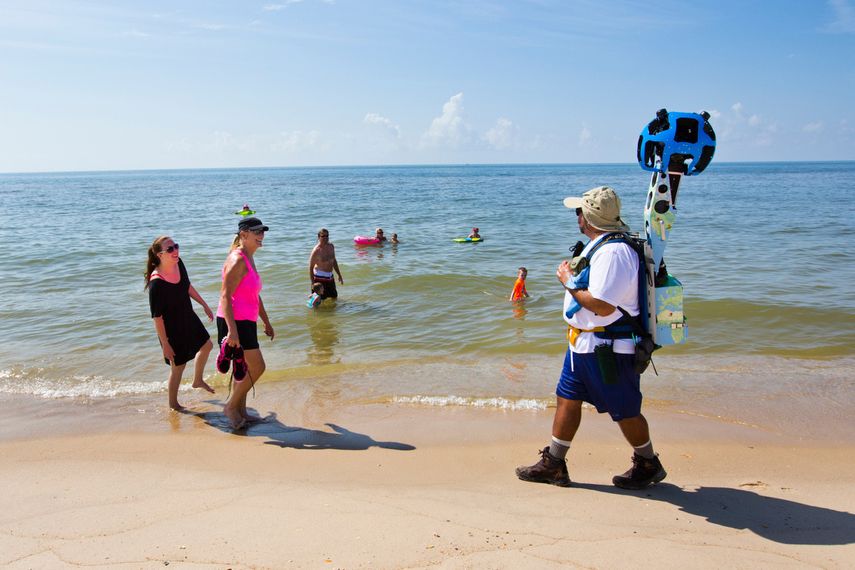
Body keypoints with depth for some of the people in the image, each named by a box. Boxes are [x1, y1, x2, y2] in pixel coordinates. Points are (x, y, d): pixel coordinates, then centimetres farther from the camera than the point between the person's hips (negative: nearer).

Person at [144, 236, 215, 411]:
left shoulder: (178, 264, -11)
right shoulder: (156, 283, -33)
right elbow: (157, 317, -26)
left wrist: (204, 305, 16)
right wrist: (165, 344, -22)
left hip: (188, 318, 8)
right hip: (172, 329, -8)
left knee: (206, 345, 26)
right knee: (178, 365, 9)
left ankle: (198, 380, 52)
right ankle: (173, 404, 33)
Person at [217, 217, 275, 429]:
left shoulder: (248, 260, 16)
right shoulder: (237, 260, -15)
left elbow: (255, 296, 24)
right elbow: (225, 296, -21)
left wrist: (266, 321, 27)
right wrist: (232, 330, -27)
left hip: (246, 322, 10)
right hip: (235, 322, -10)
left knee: (244, 369, 16)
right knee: (257, 367, -6)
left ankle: (241, 412, 27)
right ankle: (231, 406, 8)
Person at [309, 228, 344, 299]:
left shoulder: (331, 246, 3)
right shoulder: (316, 251, -18)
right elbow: (311, 268, -15)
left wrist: (339, 275, 18)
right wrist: (313, 283, -18)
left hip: (330, 277, 7)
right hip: (320, 278, -7)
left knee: (334, 297, 16)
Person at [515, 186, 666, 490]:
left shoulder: (613, 252, -24)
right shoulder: (600, 245, 11)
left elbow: (603, 305, -30)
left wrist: (569, 283, -19)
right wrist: (572, 276, 7)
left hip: (609, 348, -11)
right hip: (584, 342, 11)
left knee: (625, 411, 6)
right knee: (567, 398, 13)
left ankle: (648, 465, 28)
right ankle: (553, 465, 24)